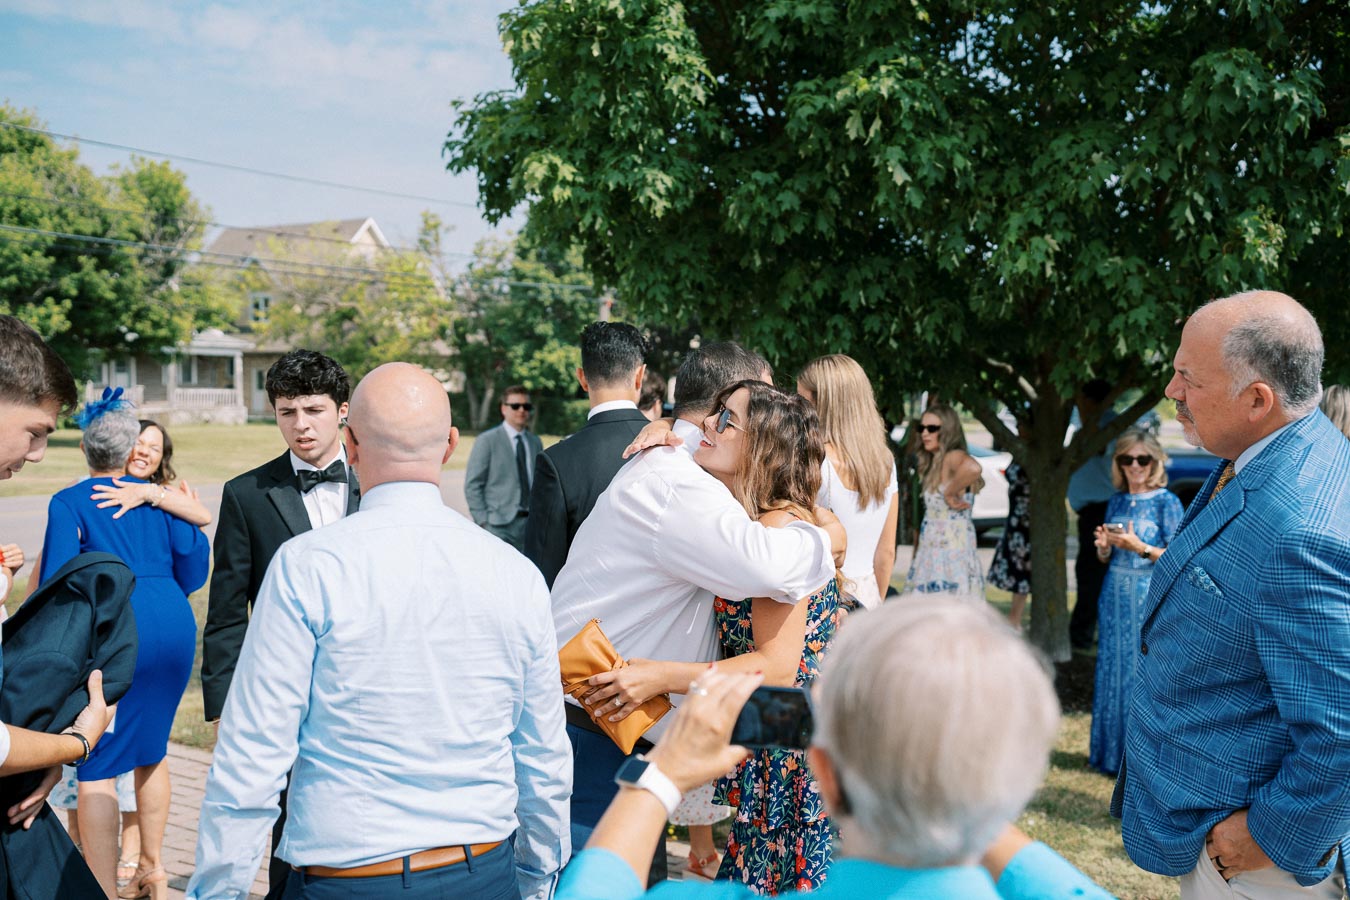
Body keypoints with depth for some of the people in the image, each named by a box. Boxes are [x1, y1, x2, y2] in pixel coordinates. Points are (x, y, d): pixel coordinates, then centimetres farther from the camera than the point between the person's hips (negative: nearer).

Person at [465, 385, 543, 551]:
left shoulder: (535, 442, 15)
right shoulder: (487, 440, -1)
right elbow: (472, 486, -3)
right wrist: (483, 522, -10)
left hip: (530, 523, 5)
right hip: (498, 525, -5)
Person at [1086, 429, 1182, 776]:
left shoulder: (1166, 501, -6)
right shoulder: (1116, 501, 11)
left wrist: (1139, 547, -20)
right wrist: (1104, 546, -5)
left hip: (1150, 597, -6)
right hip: (1116, 595, 6)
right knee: (1113, 671, 9)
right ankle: (1113, 753, 21)